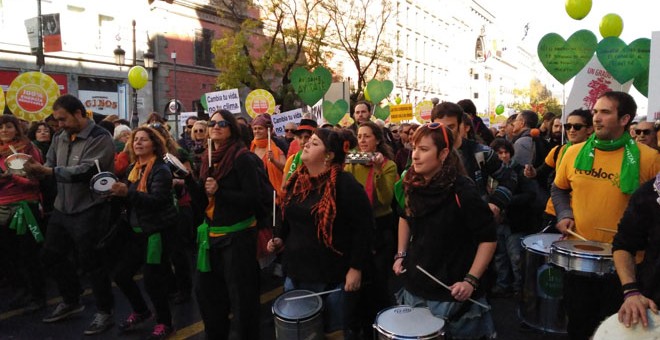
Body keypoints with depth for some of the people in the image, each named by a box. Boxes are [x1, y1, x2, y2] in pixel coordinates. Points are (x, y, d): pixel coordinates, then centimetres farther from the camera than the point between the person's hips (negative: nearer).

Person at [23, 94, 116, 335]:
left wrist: (47, 171, -30)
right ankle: (71, 302, 37)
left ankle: (104, 312, 16)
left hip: (88, 211, -8)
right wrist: (35, 170, -14)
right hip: (62, 208, 8)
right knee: (51, 256, 18)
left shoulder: (100, 138, -14)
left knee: (91, 262, -1)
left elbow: (86, 171, -25)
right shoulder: (60, 138, 10)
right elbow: (50, 165, 8)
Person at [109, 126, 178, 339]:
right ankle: (140, 311, 32)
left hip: (157, 231, -7)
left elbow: (157, 200, -24)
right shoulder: (134, 168, 11)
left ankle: (164, 322, 17)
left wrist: (128, 192, -33)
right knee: (121, 274, 8)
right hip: (138, 230, 8)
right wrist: (118, 193, -6)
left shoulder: (161, 170, -12)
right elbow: (130, 200, 14)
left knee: (152, 278, -5)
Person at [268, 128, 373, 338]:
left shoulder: (345, 184, -16)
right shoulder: (297, 180, 6)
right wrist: (281, 240, 6)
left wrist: (356, 267, -17)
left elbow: (363, 227, -16)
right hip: (297, 270, 7)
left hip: (333, 276, -7)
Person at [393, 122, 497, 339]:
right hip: (415, 286, 6)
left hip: (450, 292, -5)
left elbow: (488, 239, -15)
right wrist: (401, 255, 9)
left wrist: (471, 280, -22)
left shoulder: (462, 191, -21)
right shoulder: (413, 185, -3)